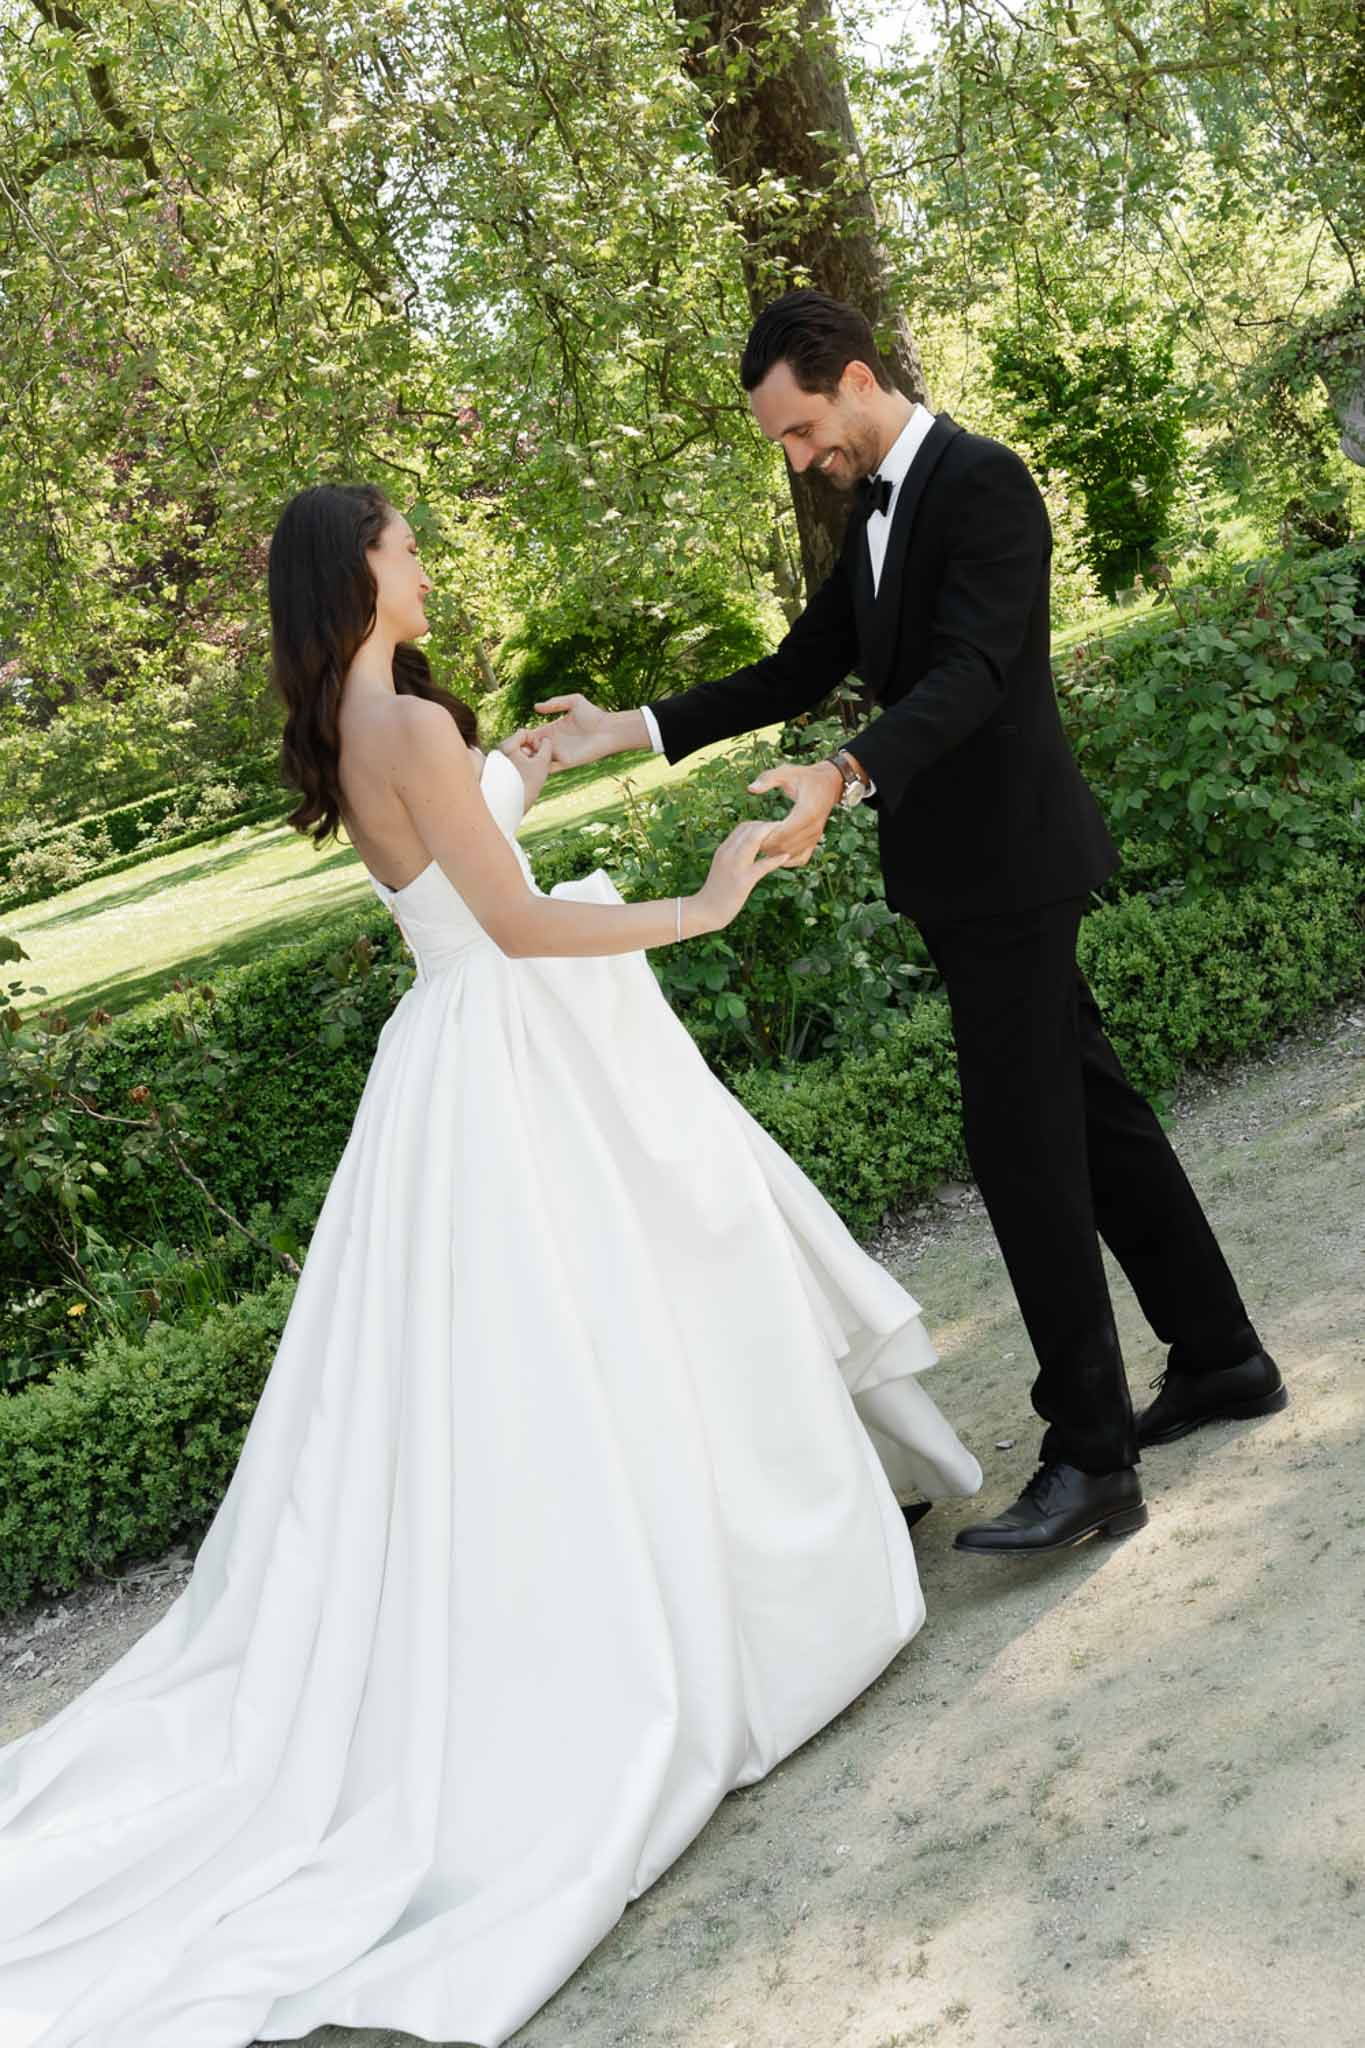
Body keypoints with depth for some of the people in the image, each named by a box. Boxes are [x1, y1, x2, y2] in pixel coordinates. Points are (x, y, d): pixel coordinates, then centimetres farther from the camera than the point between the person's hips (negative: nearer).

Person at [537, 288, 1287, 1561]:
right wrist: (634, 731, 9)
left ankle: (1090, 1458, -3)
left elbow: (968, 674, -26)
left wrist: (843, 779, -42)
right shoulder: (879, 510, 15)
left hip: (1009, 864, -10)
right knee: (1087, 1109, 15)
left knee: (1023, 1142, -9)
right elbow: (801, 669, 17)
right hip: (966, 872, 10)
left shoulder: (984, 482, -14)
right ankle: (1219, 1356, 28)